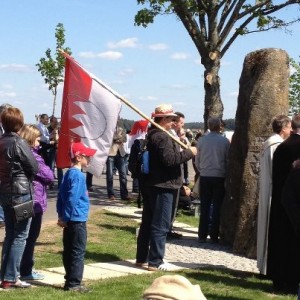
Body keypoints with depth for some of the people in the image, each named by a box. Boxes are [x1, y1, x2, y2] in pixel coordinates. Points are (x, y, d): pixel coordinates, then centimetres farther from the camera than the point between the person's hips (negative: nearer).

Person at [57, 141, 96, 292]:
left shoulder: (68, 173, 11)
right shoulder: (78, 175, -17)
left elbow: (61, 195, 15)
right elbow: (72, 199, -21)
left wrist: (62, 215, 15)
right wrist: (65, 217, -13)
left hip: (70, 219, 9)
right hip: (77, 219, -9)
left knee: (69, 251, 13)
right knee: (78, 252, -3)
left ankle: (70, 280, 20)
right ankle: (73, 283, -1)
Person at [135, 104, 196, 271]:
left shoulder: (153, 135, 16)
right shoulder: (163, 137, -17)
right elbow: (170, 159, -25)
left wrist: (182, 151, 16)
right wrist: (189, 152, -15)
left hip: (151, 185, 11)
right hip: (162, 187, -11)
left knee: (148, 223, 15)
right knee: (160, 226, -6)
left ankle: (142, 258, 23)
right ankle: (155, 262, -3)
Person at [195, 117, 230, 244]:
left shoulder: (201, 140, -3)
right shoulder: (225, 141, -7)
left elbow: (197, 161, 4)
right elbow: (228, 160, -1)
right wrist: (226, 173, 12)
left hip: (205, 177, 2)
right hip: (220, 177, -1)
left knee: (204, 207, 7)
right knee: (217, 207, 5)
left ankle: (202, 235, 8)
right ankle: (214, 236, 5)